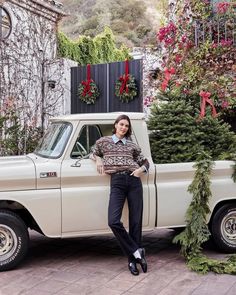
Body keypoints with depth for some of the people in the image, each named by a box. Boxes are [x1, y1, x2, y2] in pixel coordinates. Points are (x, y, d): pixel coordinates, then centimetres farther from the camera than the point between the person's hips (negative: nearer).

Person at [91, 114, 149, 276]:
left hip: (134, 181, 2)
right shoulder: (104, 141, 13)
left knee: (136, 222, 0)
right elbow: (94, 153, 29)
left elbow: (146, 162, 22)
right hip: (117, 182, -1)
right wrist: (98, 159, 7)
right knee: (114, 222, -18)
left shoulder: (132, 145, 15)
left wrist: (141, 169, 1)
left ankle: (133, 259, 13)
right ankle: (137, 251, -2)